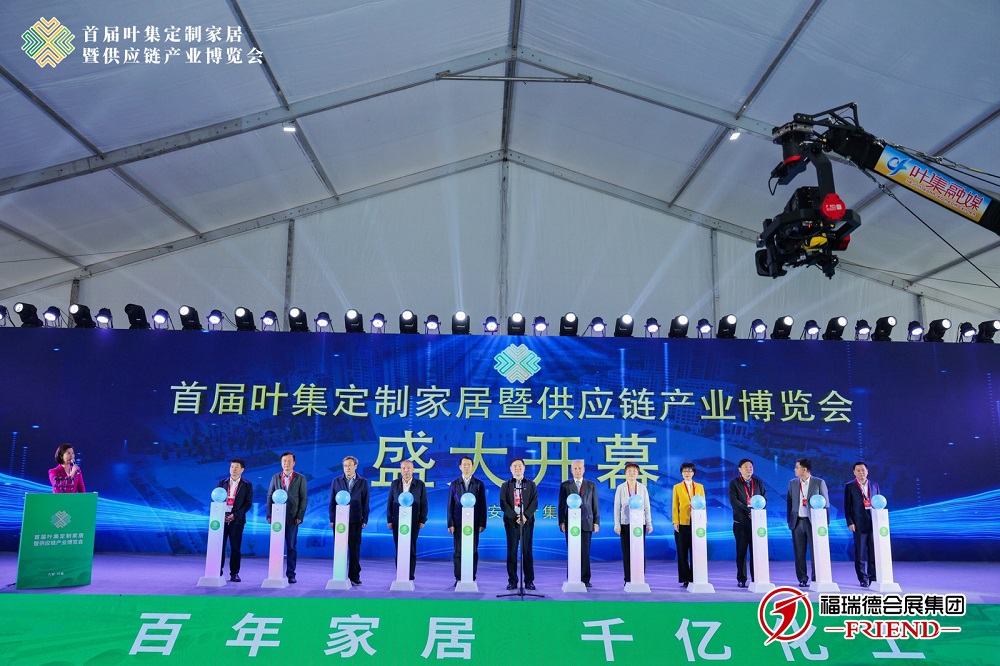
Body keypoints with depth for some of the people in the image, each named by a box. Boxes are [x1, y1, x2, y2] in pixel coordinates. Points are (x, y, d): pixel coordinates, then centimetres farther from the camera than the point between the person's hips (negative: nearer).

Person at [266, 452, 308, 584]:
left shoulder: (300, 478, 3)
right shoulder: (275, 477, 9)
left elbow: (304, 499, 1)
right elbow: (269, 497, 9)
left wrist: (300, 516, -7)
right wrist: (269, 515, 0)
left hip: (292, 518, -1)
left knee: (292, 547, 2)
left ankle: (290, 574, 6)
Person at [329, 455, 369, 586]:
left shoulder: (363, 482, 5)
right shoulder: (336, 481, 6)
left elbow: (365, 503, 4)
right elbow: (332, 501, 6)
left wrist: (365, 520, -1)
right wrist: (332, 519, 0)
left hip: (355, 521, -1)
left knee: (355, 549, 2)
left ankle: (354, 577, 8)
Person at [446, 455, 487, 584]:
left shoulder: (479, 484, 6)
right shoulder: (454, 484, 8)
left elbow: (482, 505, 4)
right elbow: (450, 505, 5)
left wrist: (482, 523, -3)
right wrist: (450, 523, -2)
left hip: (474, 523, 0)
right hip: (458, 523, 0)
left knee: (473, 551, 1)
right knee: (458, 551, 2)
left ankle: (472, 578, 7)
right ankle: (458, 578, 8)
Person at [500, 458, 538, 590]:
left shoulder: (531, 484, 10)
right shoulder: (505, 485, 9)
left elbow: (535, 502, 1)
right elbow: (503, 504, -1)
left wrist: (525, 516, -13)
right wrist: (515, 517, -12)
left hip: (527, 521, 0)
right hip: (511, 521, 0)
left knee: (527, 551, 1)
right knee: (512, 551, 1)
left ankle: (529, 581, 6)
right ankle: (512, 581, 6)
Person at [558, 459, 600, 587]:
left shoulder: (591, 485, 10)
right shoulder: (565, 485, 7)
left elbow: (595, 505, 9)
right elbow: (562, 505, 6)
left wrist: (596, 522, 2)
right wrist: (561, 522, -3)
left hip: (587, 523, 0)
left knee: (585, 552, -1)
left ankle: (585, 579, 5)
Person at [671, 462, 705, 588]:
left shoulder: (700, 487, 12)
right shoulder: (677, 487, 9)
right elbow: (675, 506, 4)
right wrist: (675, 522, -5)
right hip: (682, 523, -1)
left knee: (696, 552, 0)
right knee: (682, 552, 1)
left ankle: (696, 578, 6)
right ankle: (685, 579, 7)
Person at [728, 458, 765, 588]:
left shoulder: (758, 482, 13)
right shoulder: (734, 483, 2)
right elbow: (734, 501, -9)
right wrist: (748, 511, -18)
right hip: (741, 522, -2)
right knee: (741, 551, 1)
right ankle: (741, 579, 6)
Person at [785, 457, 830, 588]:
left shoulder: (819, 482, -1)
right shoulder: (792, 483, 9)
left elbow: (826, 503, 0)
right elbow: (789, 503, 11)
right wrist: (789, 521, 5)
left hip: (814, 521, -3)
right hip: (798, 522, 3)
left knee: (815, 552, 0)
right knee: (799, 553, 5)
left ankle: (816, 578, 9)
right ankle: (802, 579, 12)